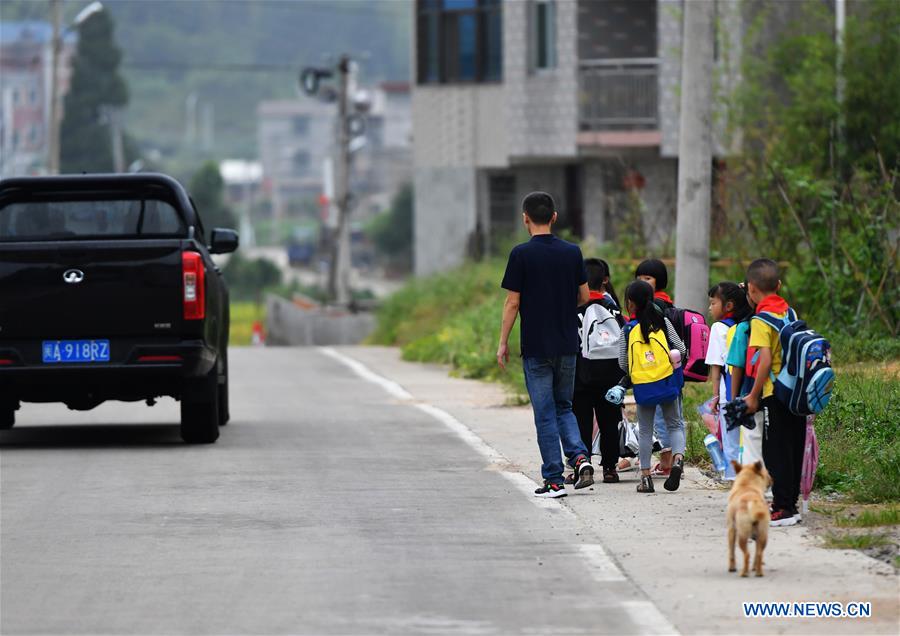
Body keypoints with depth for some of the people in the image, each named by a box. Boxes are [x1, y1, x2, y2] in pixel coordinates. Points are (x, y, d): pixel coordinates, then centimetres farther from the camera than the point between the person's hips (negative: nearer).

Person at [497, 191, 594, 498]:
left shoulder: (521, 254, -10)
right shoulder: (572, 252, 2)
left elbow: (513, 303, -10)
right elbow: (585, 296, 7)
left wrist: (503, 343, -1)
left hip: (536, 346, -4)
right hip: (567, 345, 4)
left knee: (545, 414, 2)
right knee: (564, 406, 18)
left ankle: (554, 481, 2)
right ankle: (580, 456, -5)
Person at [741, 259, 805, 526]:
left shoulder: (761, 319, -12)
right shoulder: (789, 311, 10)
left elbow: (765, 359, -20)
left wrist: (754, 395, -14)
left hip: (775, 394, -7)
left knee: (776, 452, -3)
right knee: (792, 449, 13)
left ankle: (783, 508, -4)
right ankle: (790, 503, 20)